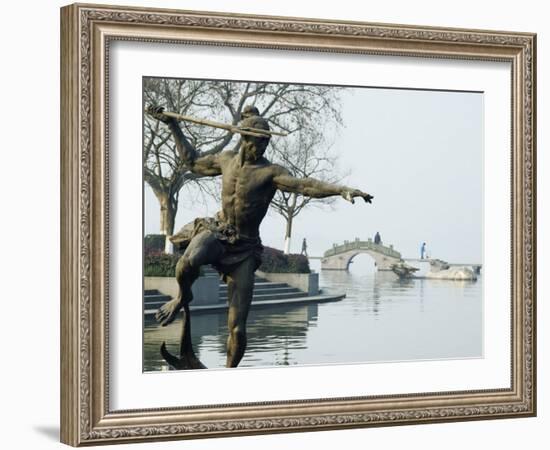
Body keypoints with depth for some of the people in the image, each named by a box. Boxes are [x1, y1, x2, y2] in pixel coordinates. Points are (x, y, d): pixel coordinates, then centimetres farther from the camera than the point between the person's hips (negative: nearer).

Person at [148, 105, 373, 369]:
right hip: (216, 232, 2)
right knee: (190, 260, -37)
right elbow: (193, 162, 25)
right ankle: (182, 298, -4)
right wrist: (172, 125, 27)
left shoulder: (270, 172, -8)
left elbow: (305, 185, -25)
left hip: (244, 248, -2)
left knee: (237, 329, -6)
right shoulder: (227, 160, 6)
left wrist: (342, 190, -42)